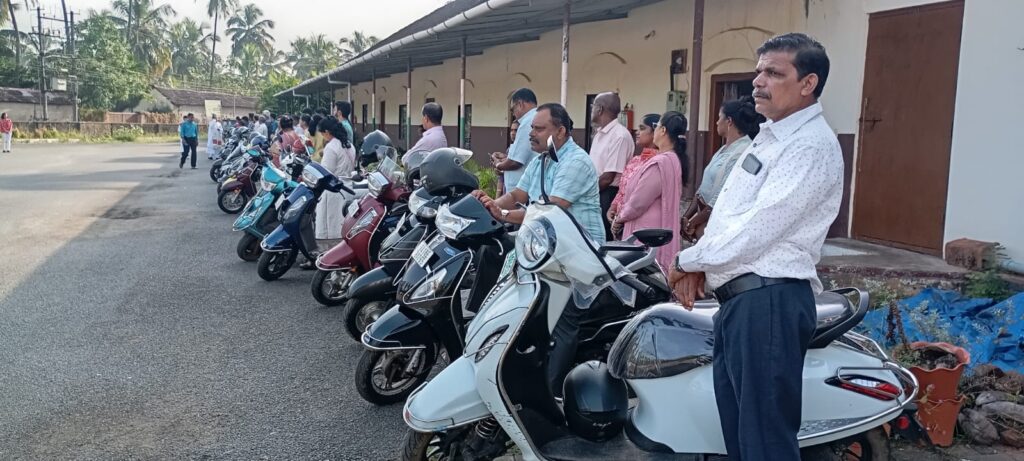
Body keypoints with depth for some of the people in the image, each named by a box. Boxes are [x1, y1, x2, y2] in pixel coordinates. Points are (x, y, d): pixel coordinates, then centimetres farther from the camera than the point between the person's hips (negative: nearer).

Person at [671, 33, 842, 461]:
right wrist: (698, 265, 6)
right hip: (738, 298, 10)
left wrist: (688, 260, -7)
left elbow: (755, 231, -21)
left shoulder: (811, 146, -15)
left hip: (769, 302, -10)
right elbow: (727, 214, 21)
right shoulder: (769, 136, 17)